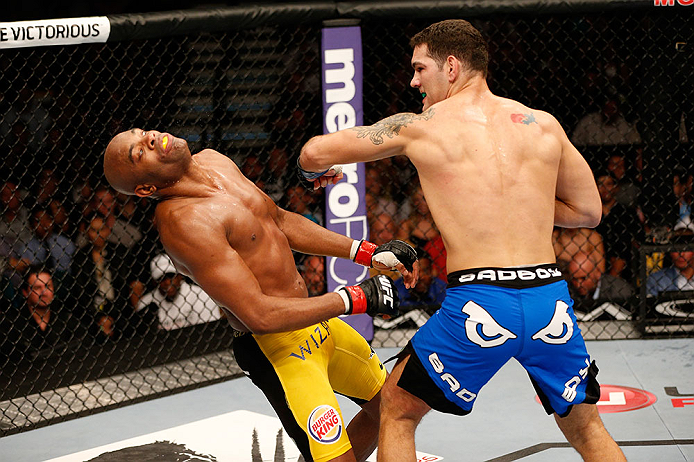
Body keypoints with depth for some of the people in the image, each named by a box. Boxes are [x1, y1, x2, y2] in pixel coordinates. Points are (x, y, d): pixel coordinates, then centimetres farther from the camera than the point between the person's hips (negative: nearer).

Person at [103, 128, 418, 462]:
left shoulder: (212, 161, 3)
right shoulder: (184, 221, -26)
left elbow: (282, 222, 17)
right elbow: (260, 316, -28)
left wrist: (369, 253, 11)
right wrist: (355, 299, -20)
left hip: (314, 321, 9)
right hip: (276, 347, -9)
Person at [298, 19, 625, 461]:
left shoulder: (418, 127, 4)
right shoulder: (544, 125, 10)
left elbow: (315, 152, 11)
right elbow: (588, 211, 19)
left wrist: (317, 172, 34)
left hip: (479, 306, -3)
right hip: (551, 302, 3)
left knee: (397, 411, 19)